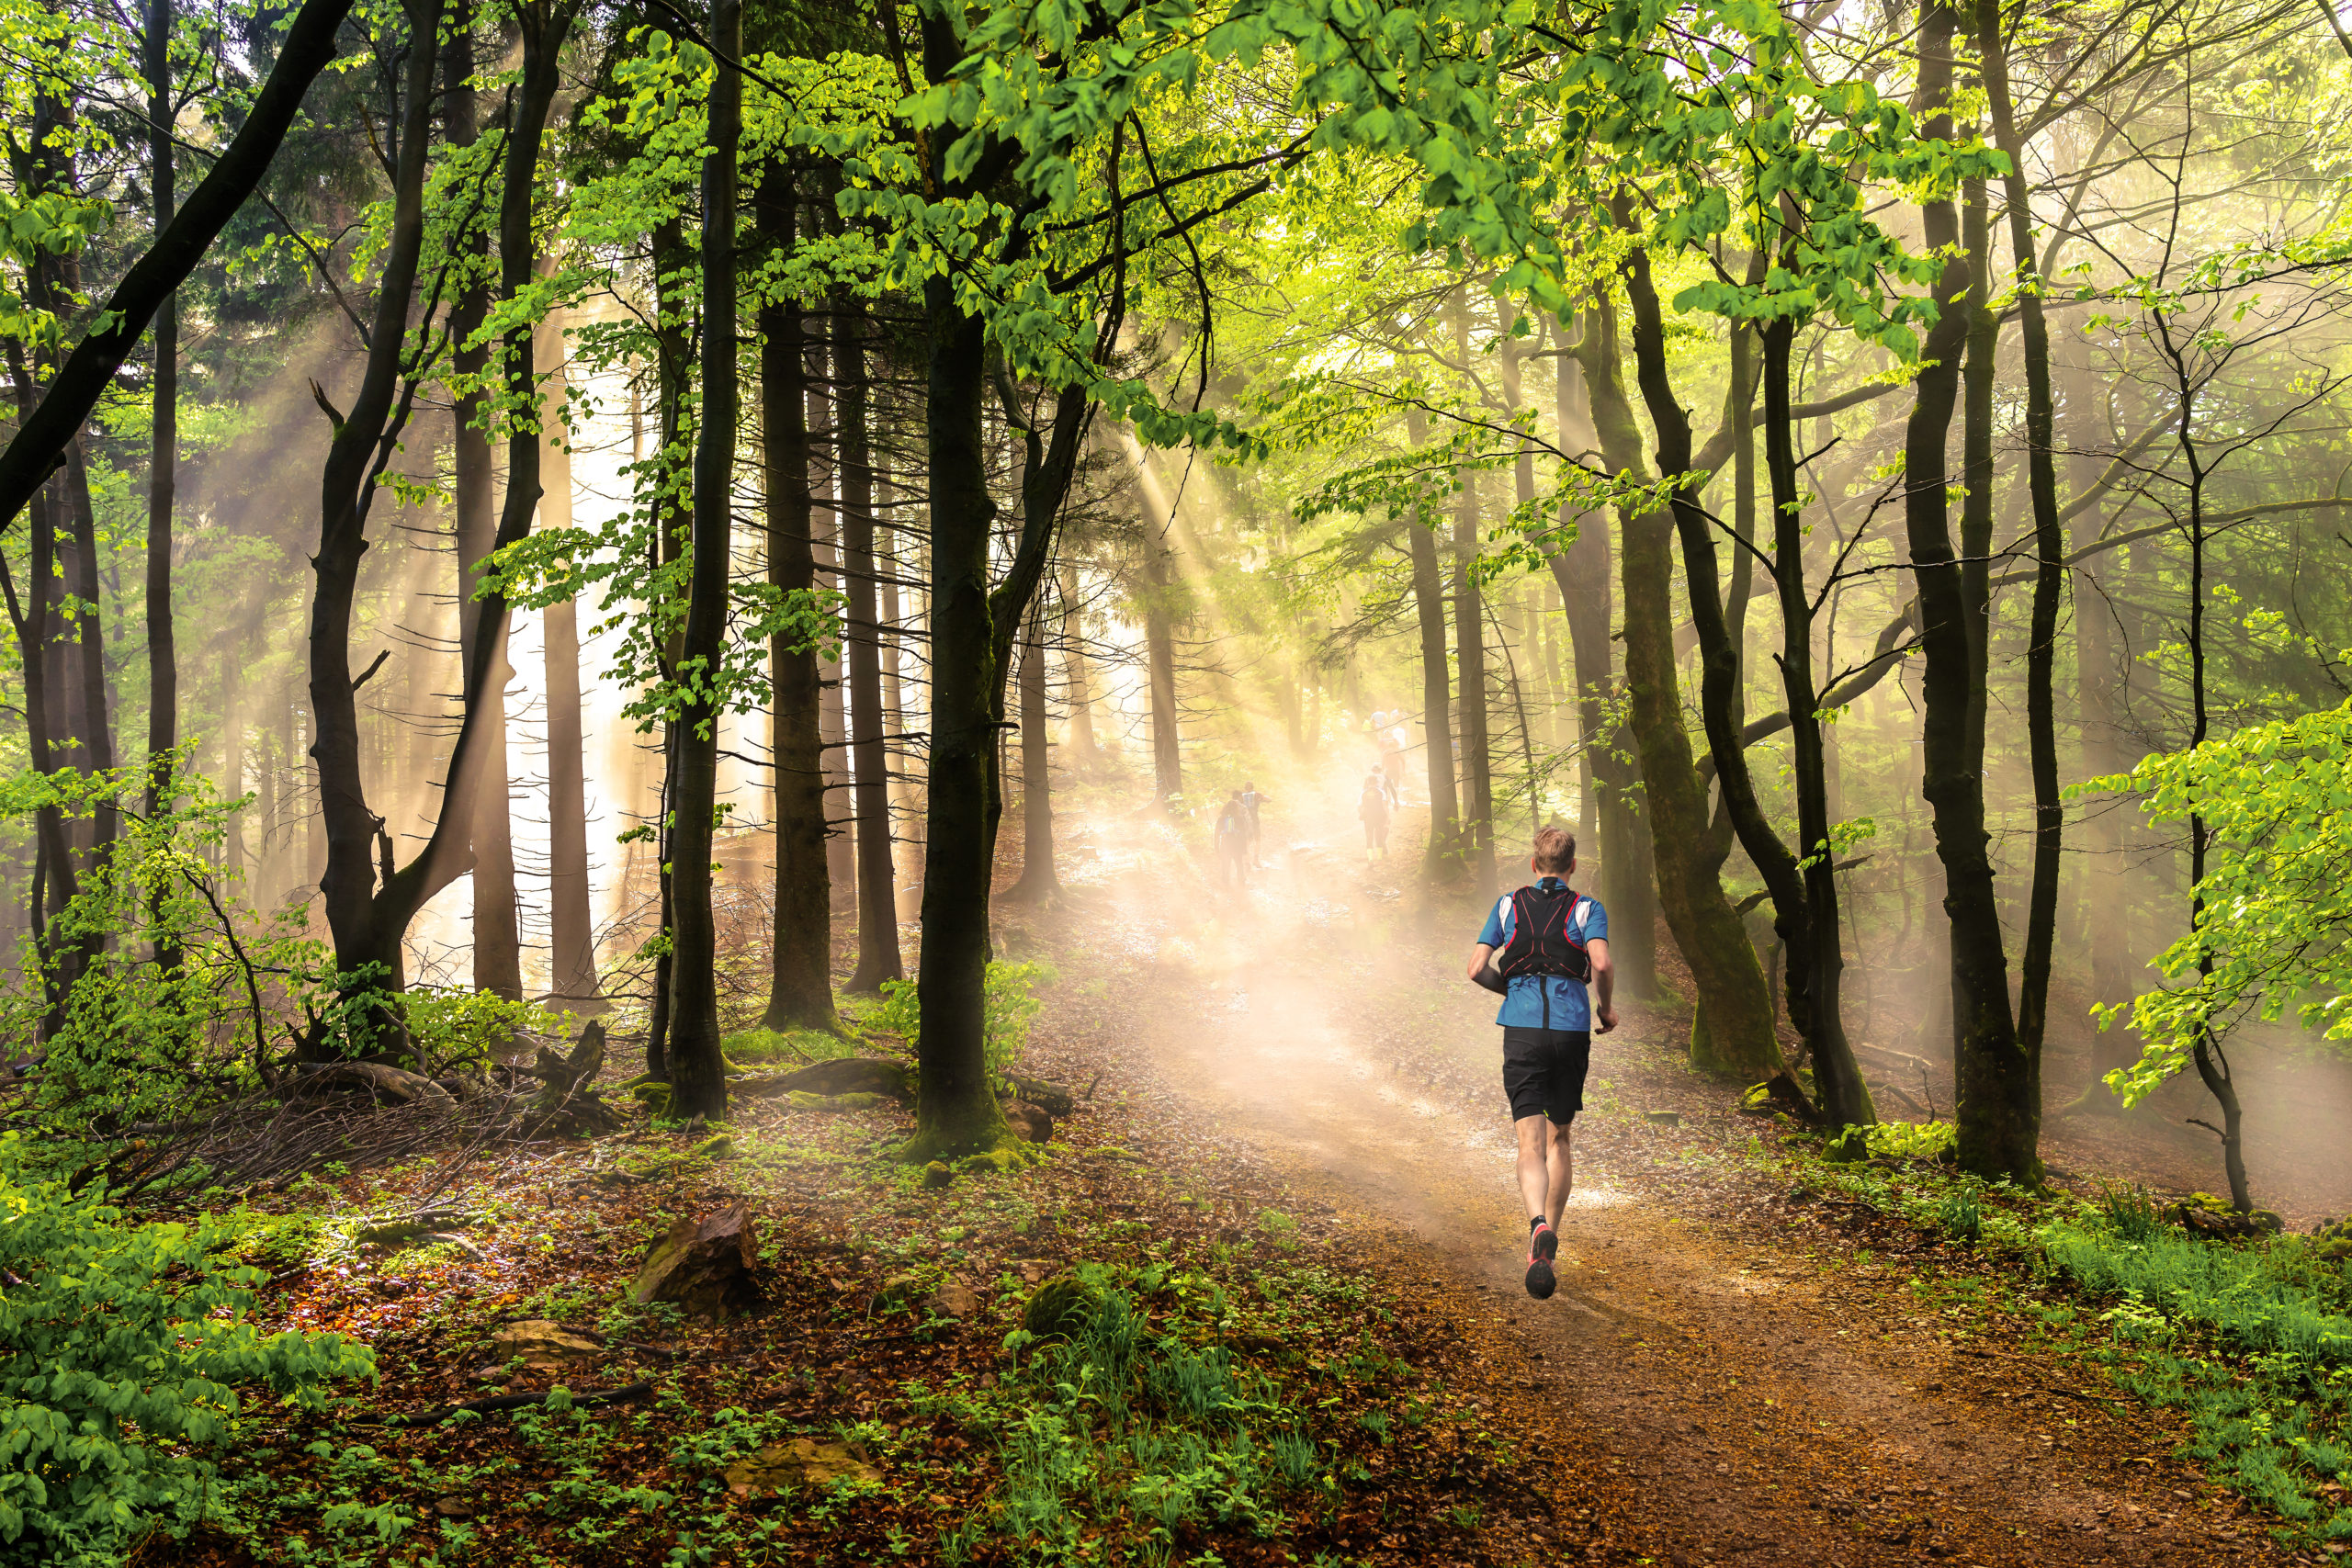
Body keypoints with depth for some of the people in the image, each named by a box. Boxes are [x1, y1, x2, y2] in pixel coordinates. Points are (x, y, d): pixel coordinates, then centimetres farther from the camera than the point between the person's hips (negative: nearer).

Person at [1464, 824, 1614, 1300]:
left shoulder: (1508, 905, 11)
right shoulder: (1587, 909, 5)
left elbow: (1477, 969, 5)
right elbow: (1601, 964, -12)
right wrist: (1604, 1009, 6)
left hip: (1522, 1029, 0)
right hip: (1572, 1030, 0)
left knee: (1531, 1143, -7)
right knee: (1559, 1139, 19)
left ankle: (1539, 1225, -33)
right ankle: (1547, 1236, 20)